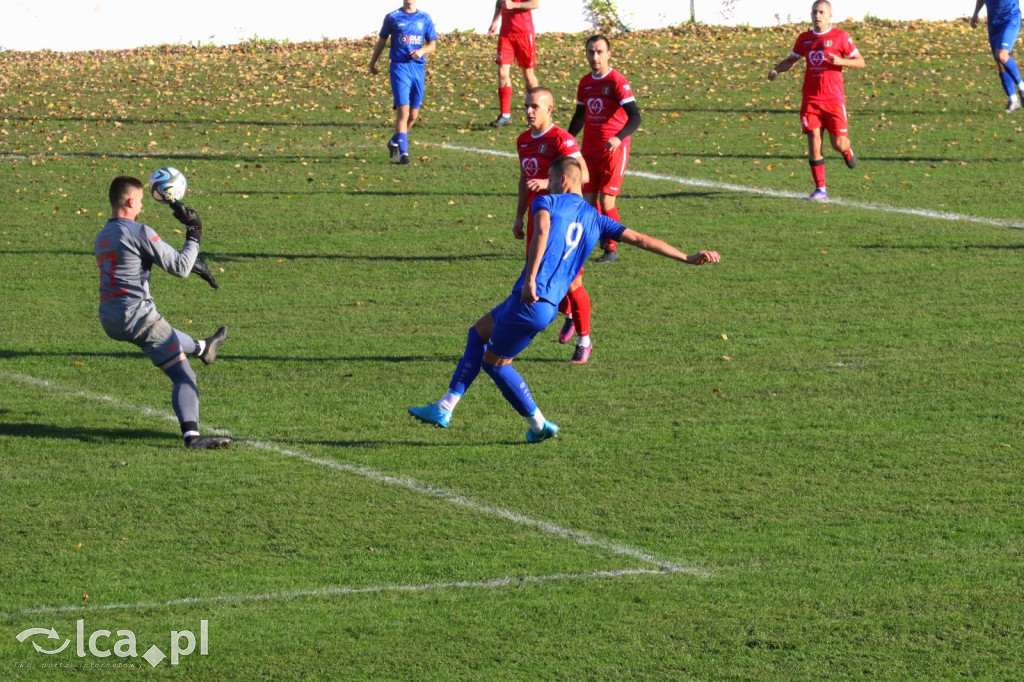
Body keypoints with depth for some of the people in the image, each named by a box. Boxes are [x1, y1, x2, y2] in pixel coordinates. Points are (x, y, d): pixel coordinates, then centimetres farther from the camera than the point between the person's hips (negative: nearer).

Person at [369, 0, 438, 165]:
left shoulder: (425, 19, 9)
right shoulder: (392, 18, 3)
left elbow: (432, 45, 13)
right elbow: (382, 40, 13)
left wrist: (422, 51, -9)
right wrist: (373, 62, 19)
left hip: (418, 68, 3)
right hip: (399, 66, -3)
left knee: (413, 115, 8)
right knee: (403, 112, -15)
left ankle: (394, 142, 32)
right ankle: (403, 153, -14)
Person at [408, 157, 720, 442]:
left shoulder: (547, 202, 0)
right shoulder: (595, 219, 17)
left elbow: (542, 231, -21)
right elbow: (640, 239, 14)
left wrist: (530, 280, -28)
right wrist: (688, 258, 17)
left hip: (531, 301, -8)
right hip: (551, 304, 8)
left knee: (494, 362, 10)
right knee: (478, 334, 23)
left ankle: (539, 425, 15)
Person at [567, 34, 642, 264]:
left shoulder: (618, 82, -12)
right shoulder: (585, 83, 10)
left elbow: (634, 117, -20)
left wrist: (618, 138, -34)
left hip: (613, 149, -6)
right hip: (589, 148, 6)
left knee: (606, 200, -9)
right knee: (588, 199, 3)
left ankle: (612, 248, 2)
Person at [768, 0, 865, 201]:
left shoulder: (840, 37, -1)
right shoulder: (804, 38, 10)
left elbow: (860, 62, 1)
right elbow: (791, 59, 23)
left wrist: (841, 61, -18)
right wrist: (776, 70, 3)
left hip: (834, 98, -3)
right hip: (810, 99, 3)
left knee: (838, 144, -4)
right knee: (814, 143, -6)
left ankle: (847, 151, 35)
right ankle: (820, 190, 0)